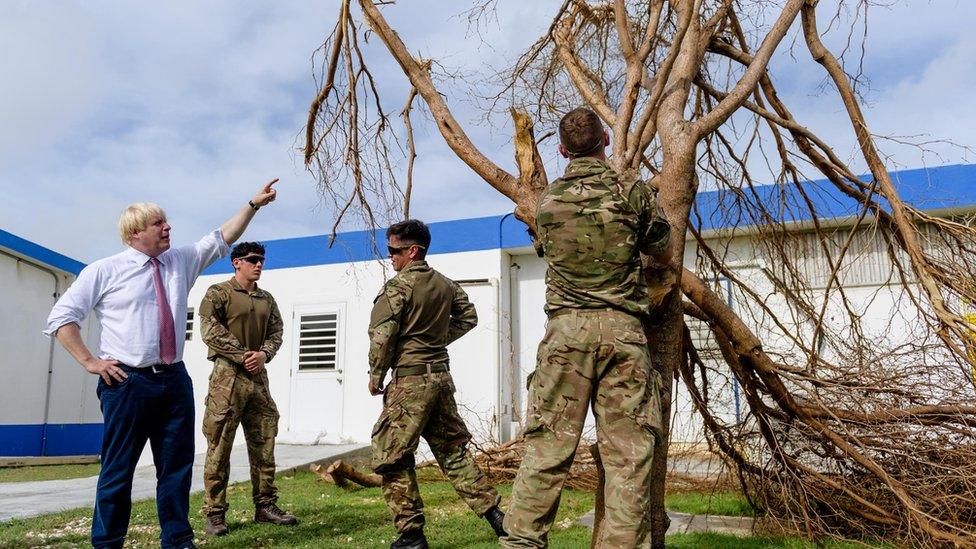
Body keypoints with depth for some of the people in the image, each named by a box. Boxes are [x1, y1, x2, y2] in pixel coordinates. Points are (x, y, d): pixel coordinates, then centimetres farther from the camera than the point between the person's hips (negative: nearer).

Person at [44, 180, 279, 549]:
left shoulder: (181, 262, 12)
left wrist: (253, 204, 4)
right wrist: (89, 361, -7)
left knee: (177, 466, 9)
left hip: (175, 380, 5)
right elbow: (61, 317, 0)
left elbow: (222, 238, 12)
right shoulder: (104, 271, -1)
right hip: (127, 381, -5)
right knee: (118, 470, 2)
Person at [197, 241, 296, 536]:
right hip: (228, 375, -6)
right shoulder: (218, 293, 1)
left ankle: (265, 505, 16)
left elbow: (276, 331, 13)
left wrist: (263, 354, -8)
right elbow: (210, 330, -10)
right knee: (219, 445, -4)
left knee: (264, 444, 7)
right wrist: (242, 355, -14)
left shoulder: (267, 299, 18)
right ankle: (215, 512, 4)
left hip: (259, 376, 6)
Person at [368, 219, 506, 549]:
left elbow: (381, 336, -17)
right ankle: (494, 514, 18)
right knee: (452, 450, 17)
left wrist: (375, 376, -4)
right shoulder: (445, 284, 10)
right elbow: (468, 316, 21)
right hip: (441, 376, 8)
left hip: (410, 379, -8)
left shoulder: (398, 285, -12)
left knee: (391, 457, 3)